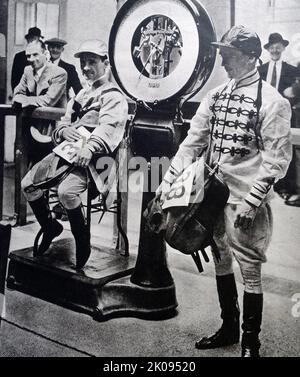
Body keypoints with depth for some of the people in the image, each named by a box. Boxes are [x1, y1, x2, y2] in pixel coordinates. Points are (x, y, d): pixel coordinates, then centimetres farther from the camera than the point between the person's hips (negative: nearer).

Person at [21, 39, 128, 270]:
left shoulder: (114, 97, -3)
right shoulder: (82, 94, 25)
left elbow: (107, 127, -21)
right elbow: (63, 122, 20)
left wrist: (90, 148, -41)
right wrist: (63, 130, -6)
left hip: (92, 158, -8)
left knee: (66, 191, -32)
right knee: (28, 184, -5)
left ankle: (83, 243, -10)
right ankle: (50, 227, 17)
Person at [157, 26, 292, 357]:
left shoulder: (272, 102, -10)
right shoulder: (215, 96, 9)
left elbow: (276, 159, -13)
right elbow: (193, 142, 9)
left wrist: (251, 202, -19)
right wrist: (169, 180, 1)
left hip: (246, 201, -6)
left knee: (249, 270, 3)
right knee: (220, 262, 17)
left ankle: (250, 343, 20)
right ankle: (229, 327, 36)